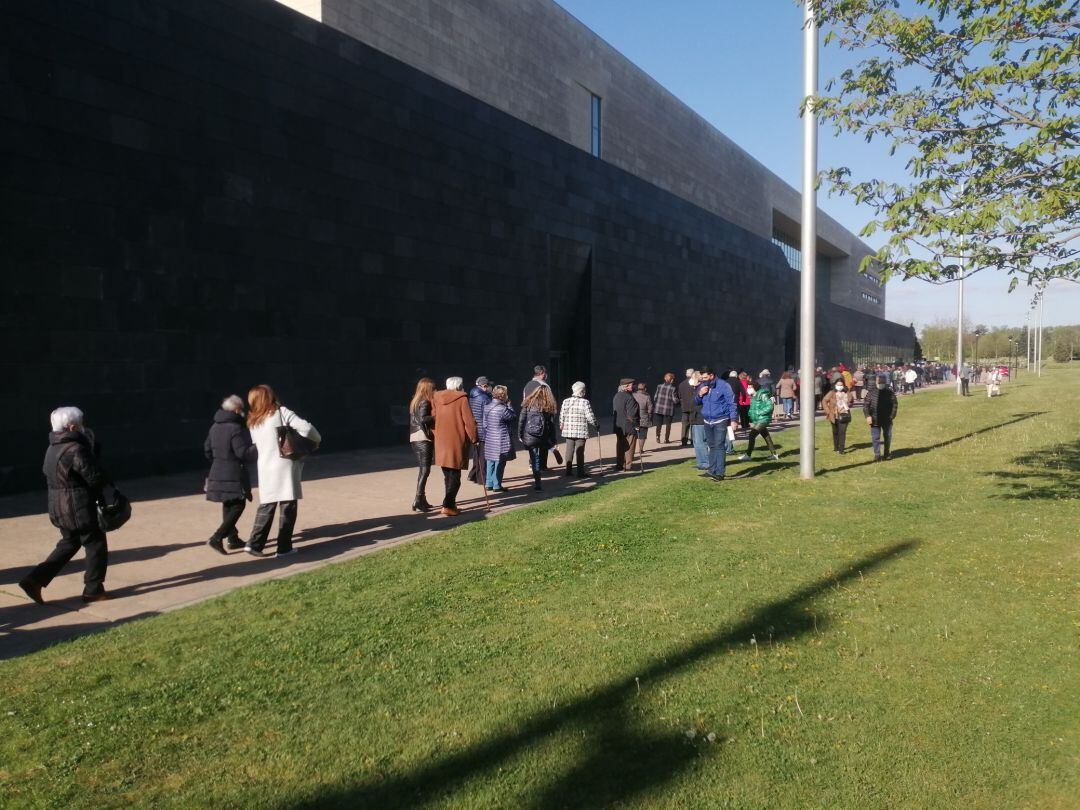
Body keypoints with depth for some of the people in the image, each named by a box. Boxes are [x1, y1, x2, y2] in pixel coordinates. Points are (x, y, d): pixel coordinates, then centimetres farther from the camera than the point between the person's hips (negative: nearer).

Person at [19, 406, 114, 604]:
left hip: (58, 506, 9)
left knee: (69, 544, 22)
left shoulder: (52, 449, 9)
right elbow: (95, 477, -19)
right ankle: (93, 589, 12)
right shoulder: (76, 449, -20)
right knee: (96, 544, 5)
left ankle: (34, 580, 13)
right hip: (79, 508, -9)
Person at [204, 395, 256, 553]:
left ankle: (233, 539, 24)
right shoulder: (236, 428, -18)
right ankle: (217, 538, -14)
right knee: (237, 506, -3)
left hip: (218, 473, 9)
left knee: (228, 506, 17)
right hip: (235, 474, -9)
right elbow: (243, 453, -19)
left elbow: (207, 449, 18)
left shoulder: (215, 427, 9)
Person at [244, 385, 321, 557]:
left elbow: (257, 446, 13)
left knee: (266, 506, 14)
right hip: (284, 466, -5)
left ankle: (254, 543, 8)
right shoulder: (281, 412, -5)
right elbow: (306, 427, -15)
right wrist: (315, 439, 2)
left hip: (265, 468, 5)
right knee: (288, 506, 3)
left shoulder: (253, 423, 11)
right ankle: (284, 547, 4)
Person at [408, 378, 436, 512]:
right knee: (425, 470, -9)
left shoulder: (415, 401, 16)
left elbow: (415, 420, 13)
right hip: (424, 438, -9)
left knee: (422, 470, 13)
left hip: (415, 439, 9)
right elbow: (423, 419, -25)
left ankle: (421, 499, 16)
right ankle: (418, 499, -14)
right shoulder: (425, 402, -11)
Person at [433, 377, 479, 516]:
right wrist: (475, 438, -3)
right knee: (455, 475, -1)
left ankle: (450, 503, 25)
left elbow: (433, 418, 10)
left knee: (448, 475, 18)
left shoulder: (437, 398, 6)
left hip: (441, 442, 6)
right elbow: (469, 421, -13)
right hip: (457, 443, -6)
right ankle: (448, 506, -9)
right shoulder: (462, 399, -9)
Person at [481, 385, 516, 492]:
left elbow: (484, 425, 9)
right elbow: (513, 416, -3)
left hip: (489, 440, 7)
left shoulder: (486, 407, 4)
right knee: (499, 463, 1)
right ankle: (497, 485, 5)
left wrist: (484, 438, 17)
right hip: (501, 441, -7)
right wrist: (508, 404, 0)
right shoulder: (502, 409, -18)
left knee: (490, 462, 13)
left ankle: (489, 484, 19)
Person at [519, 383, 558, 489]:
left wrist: (520, 435, 7)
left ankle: (537, 482, 0)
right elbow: (552, 424, 0)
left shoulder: (528, 403, 1)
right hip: (544, 437, 0)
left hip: (530, 436, 0)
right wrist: (553, 441, 4)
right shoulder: (549, 406, 1)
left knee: (534, 459, 3)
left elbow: (521, 420, 0)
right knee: (542, 457, 17)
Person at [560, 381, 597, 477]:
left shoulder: (566, 401, 3)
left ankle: (568, 470, 15)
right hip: (581, 431, -4)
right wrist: (595, 425, 6)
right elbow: (590, 417, -9)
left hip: (568, 430, 4)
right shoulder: (585, 402, -10)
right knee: (580, 451, 1)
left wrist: (561, 426, 20)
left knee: (569, 450, 11)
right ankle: (580, 472, 3)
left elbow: (561, 415, 6)